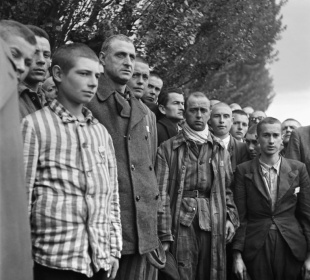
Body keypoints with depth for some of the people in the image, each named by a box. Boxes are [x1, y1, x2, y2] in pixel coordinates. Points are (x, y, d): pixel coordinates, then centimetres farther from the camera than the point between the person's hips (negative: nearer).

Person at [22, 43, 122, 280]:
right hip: (55, 260, -5)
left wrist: (114, 249, 9)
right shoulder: (35, 125, -5)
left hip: (100, 260, 5)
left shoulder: (101, 132, 10)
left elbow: (112, 196, 13)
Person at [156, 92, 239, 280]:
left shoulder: (220, 151, 14)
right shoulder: (168, 149, 2)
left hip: (213, 225, 3)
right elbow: (162, 193, -4)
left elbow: (227, 190, 18)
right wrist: (164, 235, -11)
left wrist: (231, 217, 3)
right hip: (181, 222, -3)